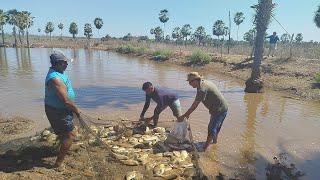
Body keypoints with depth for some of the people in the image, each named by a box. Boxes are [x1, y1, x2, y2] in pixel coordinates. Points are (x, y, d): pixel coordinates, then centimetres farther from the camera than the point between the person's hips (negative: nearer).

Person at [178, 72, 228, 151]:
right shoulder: (204, 82, 4)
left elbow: (194, 106, -24)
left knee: (211, 130, -2)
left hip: (220, 110, -10)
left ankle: (204, 148, 7)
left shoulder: (202, 89, -27)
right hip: (222, 107, 10)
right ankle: (214, 141, 46)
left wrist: (183, 116, -17)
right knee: (215, 127, 26)